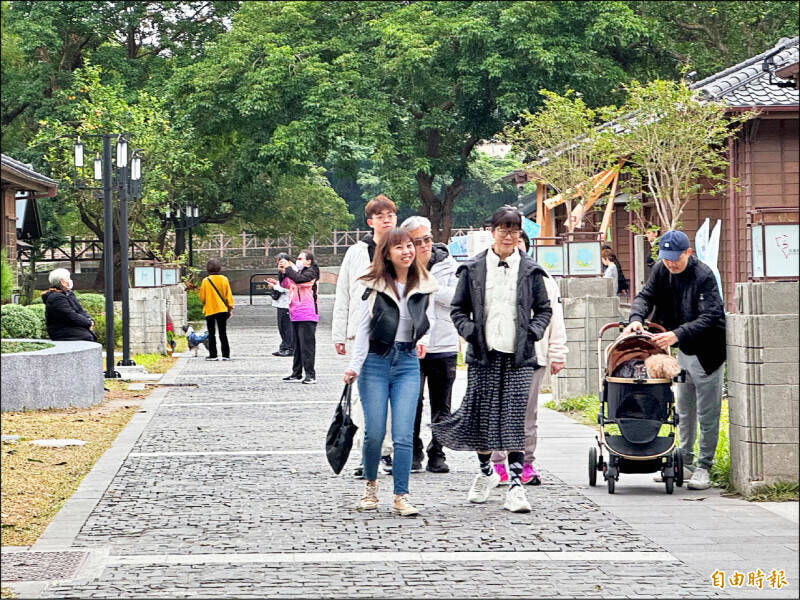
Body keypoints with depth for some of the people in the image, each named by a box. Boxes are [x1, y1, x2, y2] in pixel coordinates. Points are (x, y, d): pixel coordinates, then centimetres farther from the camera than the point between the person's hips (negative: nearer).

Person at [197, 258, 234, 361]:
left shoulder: (205, 281, -8)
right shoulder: (224, 279, -1)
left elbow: (202, 298, -3)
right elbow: (229, 295, 1)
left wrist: (199, 293, 18)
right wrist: (230, 308, 8)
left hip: (210, 310, -2)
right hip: (222, 310, 2)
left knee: (211, 334, 5)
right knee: (223, 333, 6)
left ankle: (213, 355, 1)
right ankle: (226, 355, 3)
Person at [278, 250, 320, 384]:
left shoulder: (311, 272, -6)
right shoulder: (297, 272, 18)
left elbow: (299, 279, -23)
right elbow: (285, 284, 19)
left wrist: (288, 268, -14)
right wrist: (282, 272, 4)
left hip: (307, 316, -8)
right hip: (295, 315, 8)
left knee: (307, 345, -8)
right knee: (297, 346, 12)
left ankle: (310, 375, -7)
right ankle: (296, 373, 18)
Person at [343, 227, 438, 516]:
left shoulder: (424, 286, 5)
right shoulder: (374, 285, -2)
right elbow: (363, 328, 0)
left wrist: (422, 340, 4)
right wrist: (355, 365, -7)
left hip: (408, 362, 1)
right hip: (375, 361, -1)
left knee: (403, 435, -8)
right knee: (374, 432, -3)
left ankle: (401, 497, -4)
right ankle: (370, 485, 22)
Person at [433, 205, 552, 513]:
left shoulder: (530, 270, 7)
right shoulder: (473, 269, 6)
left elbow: (544, 309, 15)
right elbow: (459, 309, 12)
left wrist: (532, 333, -2)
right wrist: (471, 332, -4)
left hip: (518, 356, -1)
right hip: (484, 354, 1)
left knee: (515, 419, -8)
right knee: (482, 415, 4)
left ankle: (515, 483, -9)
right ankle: (486, 471, 27)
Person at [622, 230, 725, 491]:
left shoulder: (704, 276, -22)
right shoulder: (662, 270, -1)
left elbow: (708, 318, -28)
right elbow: (646, 295, 0)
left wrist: (678, 334, -40)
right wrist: (636, 317, -22)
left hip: (707, 353, -7)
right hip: (683, 351, 7)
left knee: (707, 415, -2)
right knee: (684, 412, 16)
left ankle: (704, 467, 5)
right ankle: (685, 460, 27)